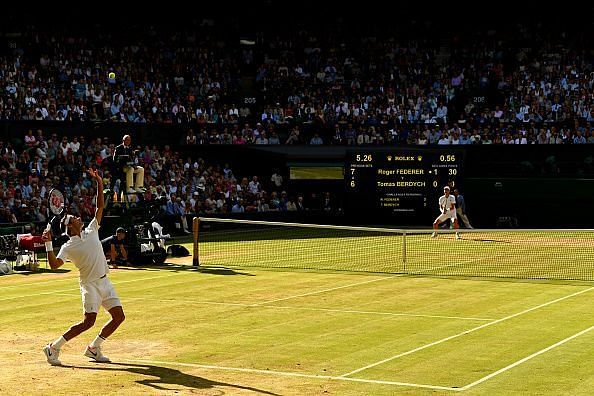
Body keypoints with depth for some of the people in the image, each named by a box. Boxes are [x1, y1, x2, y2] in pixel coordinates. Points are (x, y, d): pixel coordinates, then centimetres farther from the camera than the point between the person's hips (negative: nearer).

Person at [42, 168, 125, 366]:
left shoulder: (91, 232, 10)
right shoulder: (68, 247, -6)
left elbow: (100, 207, 8)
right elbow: (54, 264, -19)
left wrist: (99, 184, 1)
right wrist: (48, 244, -27)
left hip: (105, 281, 6)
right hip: (90, 284, -6)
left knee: (119, 316, 0)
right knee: (88, 321, -17)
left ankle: (93, 348, 13)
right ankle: (53, 348, -8)